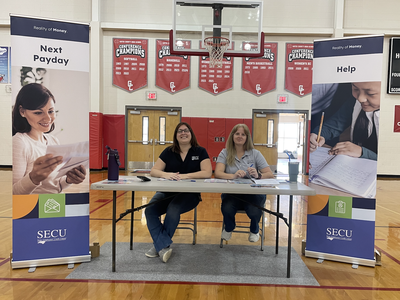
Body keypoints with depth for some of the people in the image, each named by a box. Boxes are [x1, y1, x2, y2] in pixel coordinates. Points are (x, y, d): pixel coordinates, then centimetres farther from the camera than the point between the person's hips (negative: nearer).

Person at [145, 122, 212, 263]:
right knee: (150, 210, -24)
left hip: (189, 194, -3)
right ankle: (164, 246, -20)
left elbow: (207, 173, -10)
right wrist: (165, 174, -21)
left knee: (173, 211, -32)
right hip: (167, 191, 3)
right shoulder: (168, 152, 9)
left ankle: (158, 245, -10)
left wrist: (185, 176, -21)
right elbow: (153, 171, 3)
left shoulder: (200, 152, 3)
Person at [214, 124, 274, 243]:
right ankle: (228, 228, 10)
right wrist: (233, 176, -30)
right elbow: (217, 173, -10)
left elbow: (270, 174, -1)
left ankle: (254, 230, 11)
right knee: (227, 209, -31)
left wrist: (258, 175, -24)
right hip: (231, 192, 0)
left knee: (254, 211, -30)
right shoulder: (225, 153, 5)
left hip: (253, 193, 0)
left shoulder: (255, 154, 6)